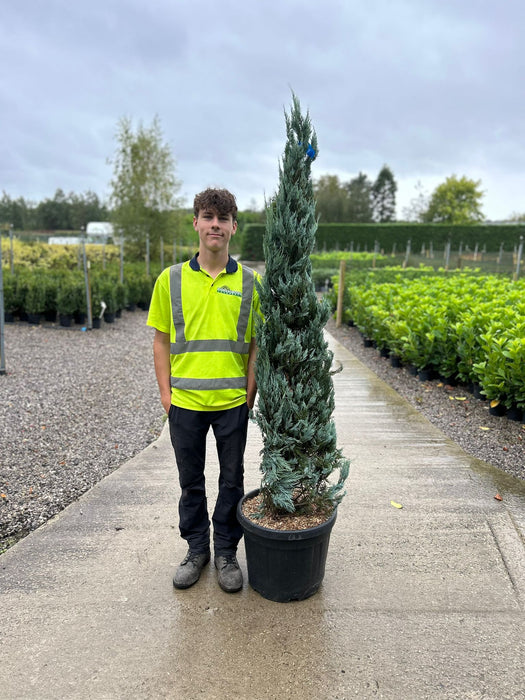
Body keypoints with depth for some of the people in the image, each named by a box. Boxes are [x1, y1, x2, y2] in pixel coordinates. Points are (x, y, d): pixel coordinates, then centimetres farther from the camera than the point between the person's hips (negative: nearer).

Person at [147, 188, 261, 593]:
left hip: (232, 401, 0)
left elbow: (256, 343, 3)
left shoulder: (249, 282, 0)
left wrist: (250, 394, -1)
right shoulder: (171, 279, 0)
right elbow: (161, 340, 5)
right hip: (185, 401, 1)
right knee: (191, 480, 15)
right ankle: (197, 550, 36)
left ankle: (226, 552, 33)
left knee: (232, 479, 12)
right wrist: (166, 392, 0)